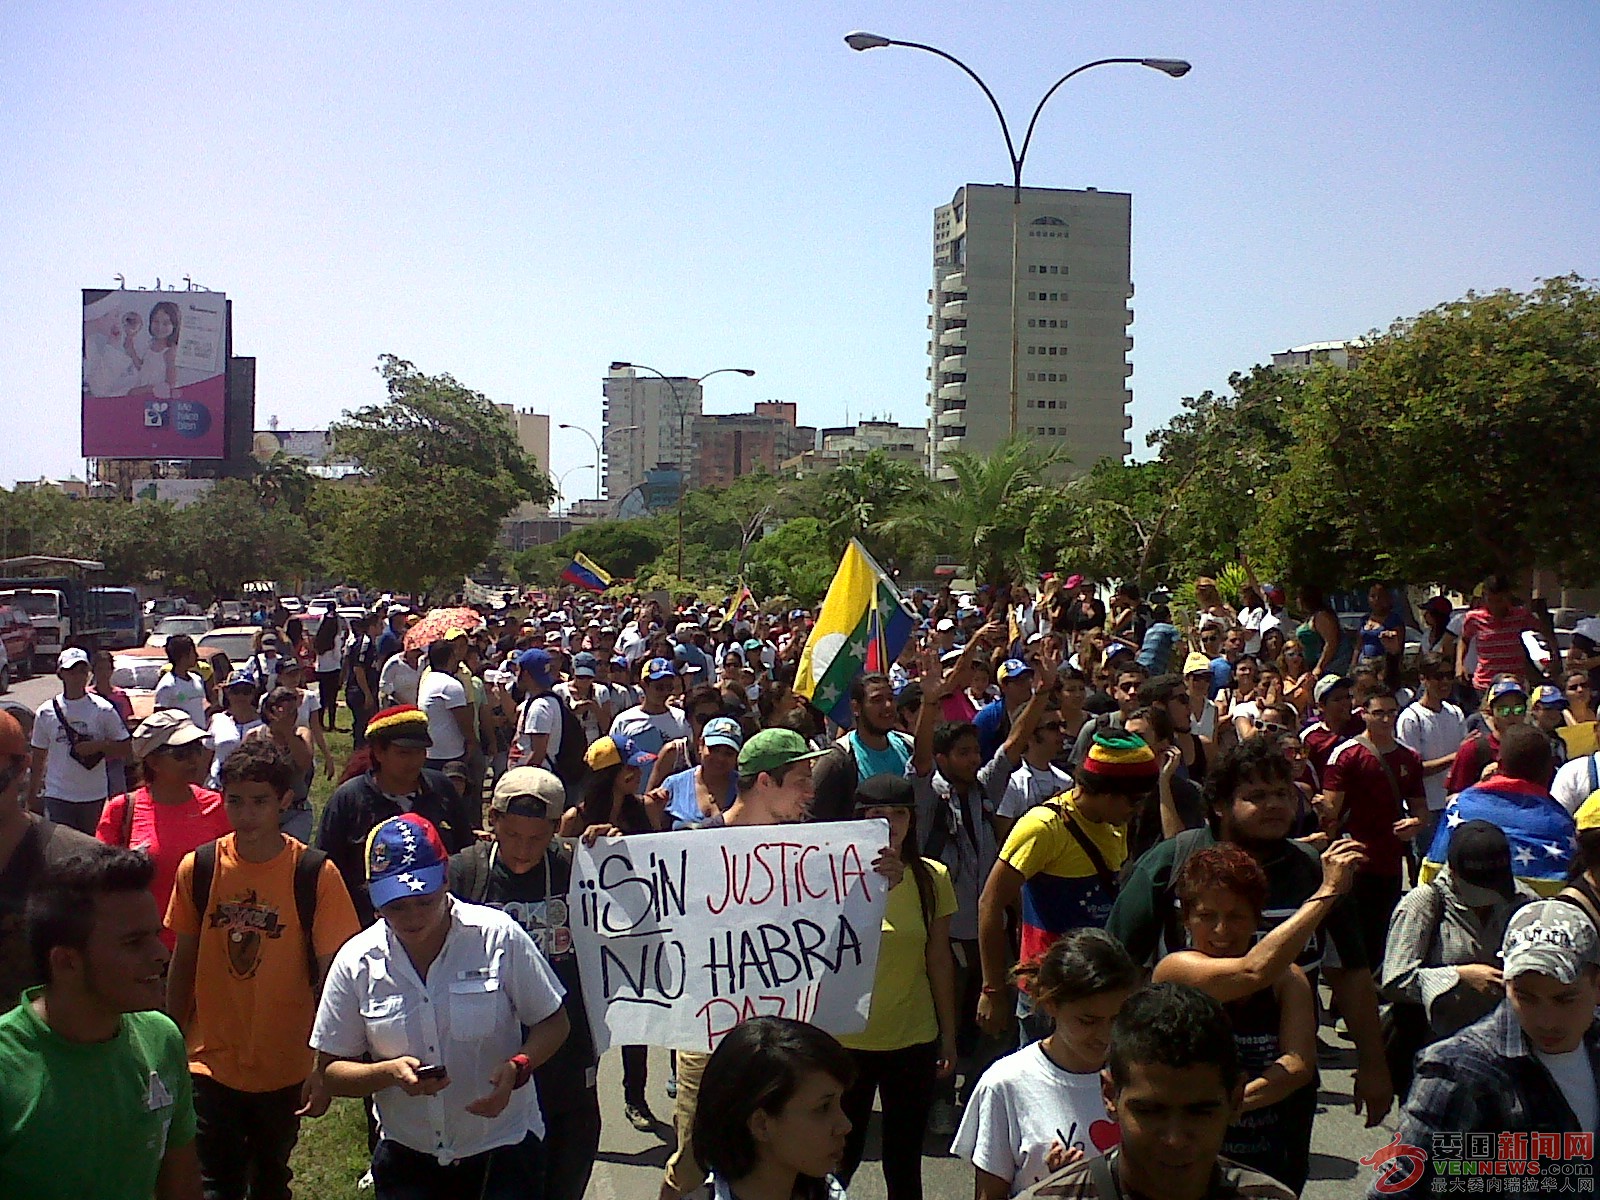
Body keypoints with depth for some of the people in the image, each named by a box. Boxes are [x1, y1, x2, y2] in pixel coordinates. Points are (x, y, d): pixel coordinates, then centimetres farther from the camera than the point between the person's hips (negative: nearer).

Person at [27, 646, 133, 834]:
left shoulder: (103, 710, -1)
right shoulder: (46, 712, 2)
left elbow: (126, 747, 1)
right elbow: (38, 757, 9)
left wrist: (97, 746, -15)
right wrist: (33, 794, 11)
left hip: (95, 797, 0)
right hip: (57, 796, 0)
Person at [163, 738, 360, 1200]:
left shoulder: (315, 873, -13)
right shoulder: (197, 867, -7)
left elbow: (330, 973, -10)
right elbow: (183, 962, 4)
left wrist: (325, 1066, -13)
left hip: (285, 1069, 0)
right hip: (211, 1063, 0)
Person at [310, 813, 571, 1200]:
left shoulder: (498, 936, -11)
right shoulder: (355, 962, -6)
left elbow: (553, 1023, -1)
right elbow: (331, 1071, 1)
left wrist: (516, 1068, -20)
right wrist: (390, 1072, -19)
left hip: (503, 1151, -1)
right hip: (405, 1157, 2)